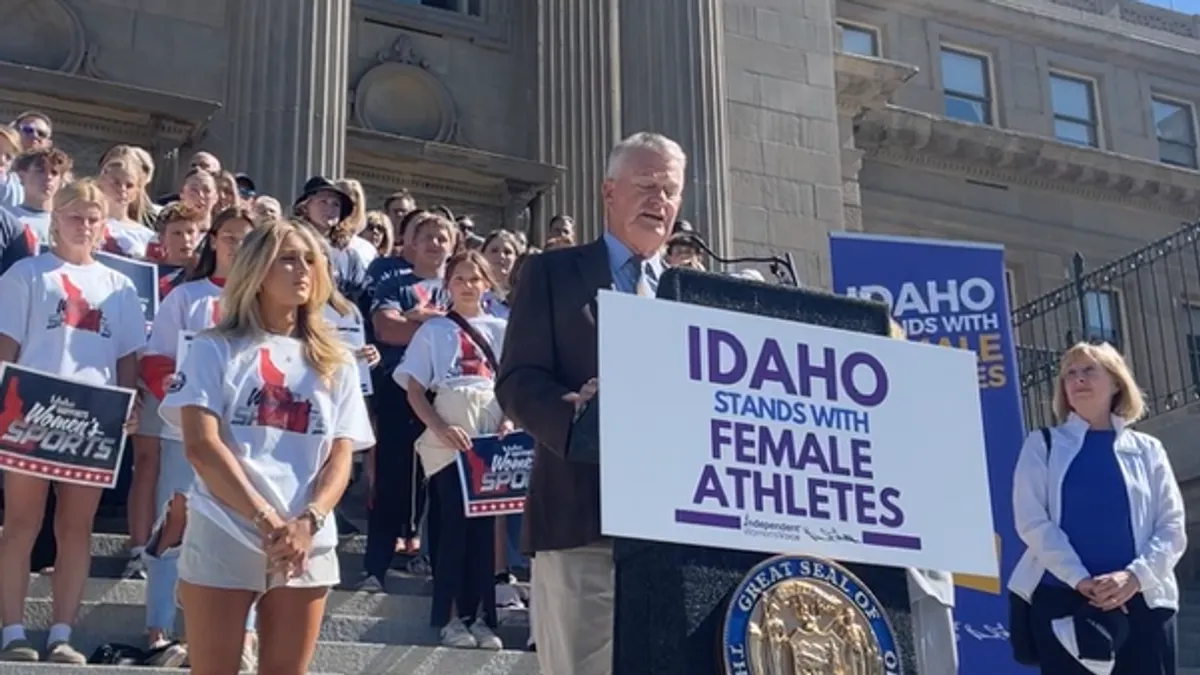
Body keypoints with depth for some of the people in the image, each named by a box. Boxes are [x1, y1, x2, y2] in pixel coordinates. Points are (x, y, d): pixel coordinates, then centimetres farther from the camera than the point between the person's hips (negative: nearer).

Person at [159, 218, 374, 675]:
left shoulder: (335, 363, 13)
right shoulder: (217, 349, 4)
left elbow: (341, 457, 6)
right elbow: (201, 446, -7)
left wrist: (308, 522, -13)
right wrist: (266, 520, -16)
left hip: (308, 545, 3)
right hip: (223, 537, -3)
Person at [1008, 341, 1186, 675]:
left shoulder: (1147, 449, 14)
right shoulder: (1043, 445, 10)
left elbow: (1172, 527, 5)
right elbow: (1032, 521, -2)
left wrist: (1135, 576, -15)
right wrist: (1080, 580, -16)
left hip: (1141, 600, 1)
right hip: (1062, 599, -1)